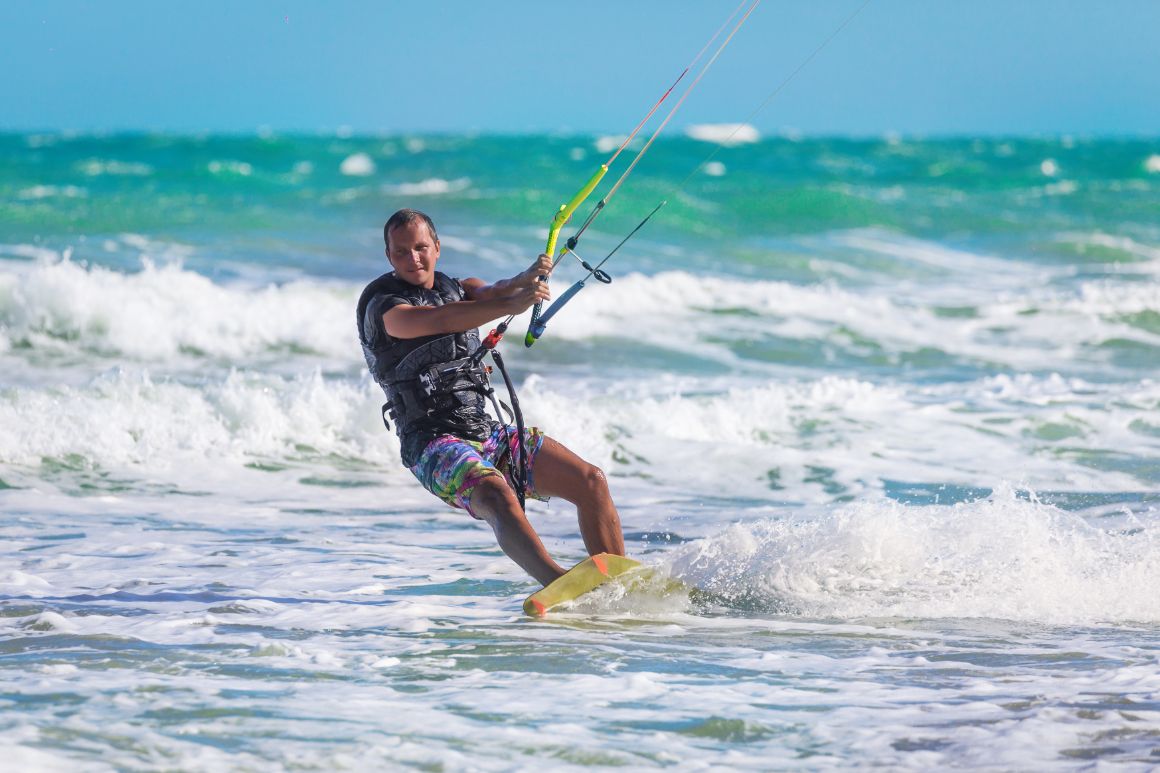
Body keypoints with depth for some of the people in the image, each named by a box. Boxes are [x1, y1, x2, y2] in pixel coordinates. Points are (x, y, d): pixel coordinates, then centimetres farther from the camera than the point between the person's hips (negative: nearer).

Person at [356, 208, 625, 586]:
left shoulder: (457, 288, 18)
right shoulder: (383, 304, -5)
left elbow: (490, 293, -2)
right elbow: (440, 320, -23)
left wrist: (524, 280, -26)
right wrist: (510, 305, -37)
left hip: (486, 431, 7)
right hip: (433, 443, -7)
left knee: (590, 481, -5)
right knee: (497, 496, -35)